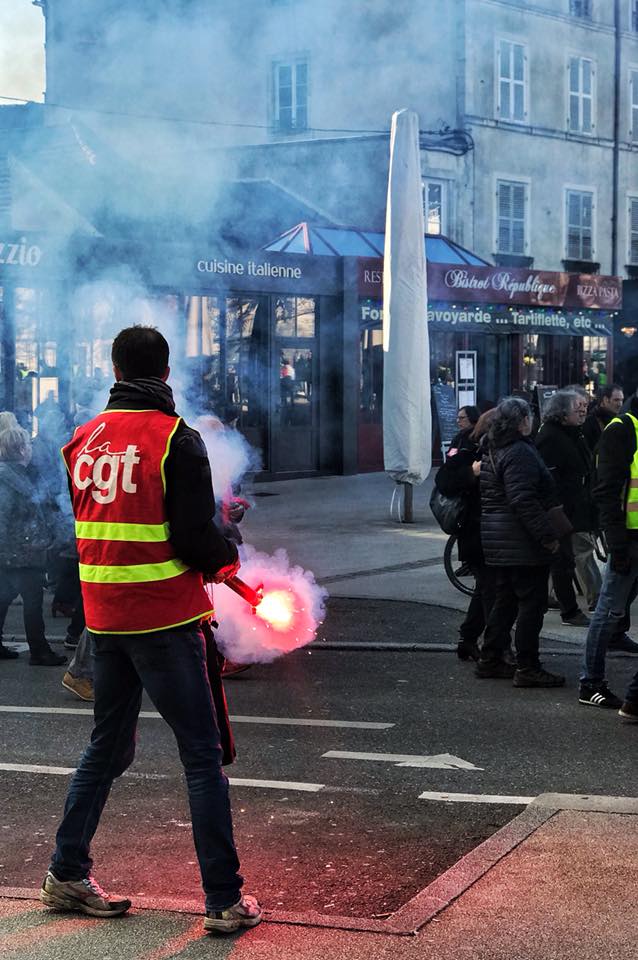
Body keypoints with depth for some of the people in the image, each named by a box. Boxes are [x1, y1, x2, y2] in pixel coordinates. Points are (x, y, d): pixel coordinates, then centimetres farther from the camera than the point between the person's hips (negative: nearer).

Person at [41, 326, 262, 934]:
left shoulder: (84, 439, 6)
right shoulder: (175, 439, -13)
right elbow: (195, 538, -18)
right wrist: (227, 557, 4)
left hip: (103, 619, 6)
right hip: (165, 619, -6)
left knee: (107, 746, 20)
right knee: (202, 757, 0)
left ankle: (67, 874, 27)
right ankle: (224, 901, 2)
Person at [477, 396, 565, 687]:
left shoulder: (494, 451, 14)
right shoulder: (520, 453, -17)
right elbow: (523, 500, -25)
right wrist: (547, 535, -22)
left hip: (498, 540, 10)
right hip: (522, 543, -10)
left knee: (506, 601, 17)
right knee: (532, 602, -4)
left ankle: (490, 660, 22)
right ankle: (527, 668, -2)